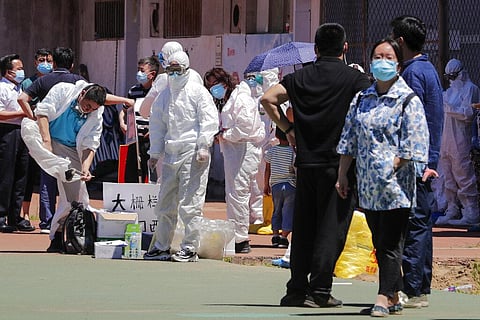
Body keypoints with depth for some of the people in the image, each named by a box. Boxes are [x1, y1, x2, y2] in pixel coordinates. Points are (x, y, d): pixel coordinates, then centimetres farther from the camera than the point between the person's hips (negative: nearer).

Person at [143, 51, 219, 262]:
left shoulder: (198, 92, -1)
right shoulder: (164, 96, 17)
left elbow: (209, 120, -6)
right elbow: (157, 125, 22)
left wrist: (203, 147, -13)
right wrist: (154, 153, 17)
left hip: (192, 153, -7)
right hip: (171, 154, 7)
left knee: (190, 203, -8)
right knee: (165, 203, 10)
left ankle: (190, 248, -4)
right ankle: (162, 247, 19)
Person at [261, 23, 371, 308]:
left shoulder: (301, 77, 7)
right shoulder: (354, 78, -3)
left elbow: (268, 99, 2)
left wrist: (288, 128, 9)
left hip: (307, 161, 4)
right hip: (340, 162, -4)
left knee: (303, 227, 10)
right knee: (331, 227, -1)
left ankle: (297, 289, 9)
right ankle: (319, 291, -5)